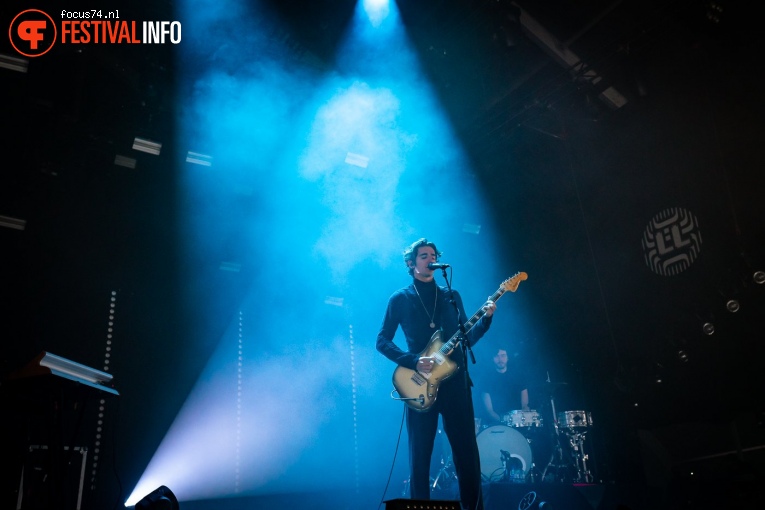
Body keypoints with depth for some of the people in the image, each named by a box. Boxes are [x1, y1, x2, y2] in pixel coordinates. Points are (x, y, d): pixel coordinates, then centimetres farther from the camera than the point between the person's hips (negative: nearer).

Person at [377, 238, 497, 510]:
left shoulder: (451, 296, 14)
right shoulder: (400, 298, 4)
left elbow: (466, 338, 12)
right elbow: (382, 341, 0)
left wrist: (485, 319, -5)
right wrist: (413, 361, -14)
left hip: (455, 381, 3)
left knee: (467, 450, 4)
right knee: (420, 454, 1)